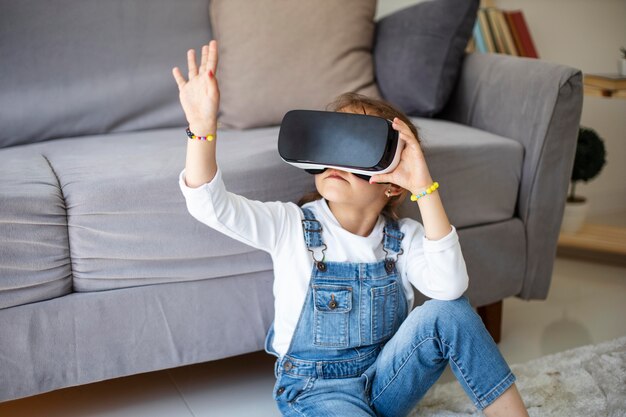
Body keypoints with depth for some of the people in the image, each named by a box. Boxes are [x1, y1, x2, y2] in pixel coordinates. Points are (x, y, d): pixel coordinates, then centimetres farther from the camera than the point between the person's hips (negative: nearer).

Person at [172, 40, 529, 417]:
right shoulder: (290, 226, -10)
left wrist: (424, 188, -32)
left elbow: (450, 287, -26)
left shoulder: (404, 237, -6)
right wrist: (203, 126, -41)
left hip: (384, 383, 2)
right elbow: (210, 204, -24)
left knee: (449, 312, -24)